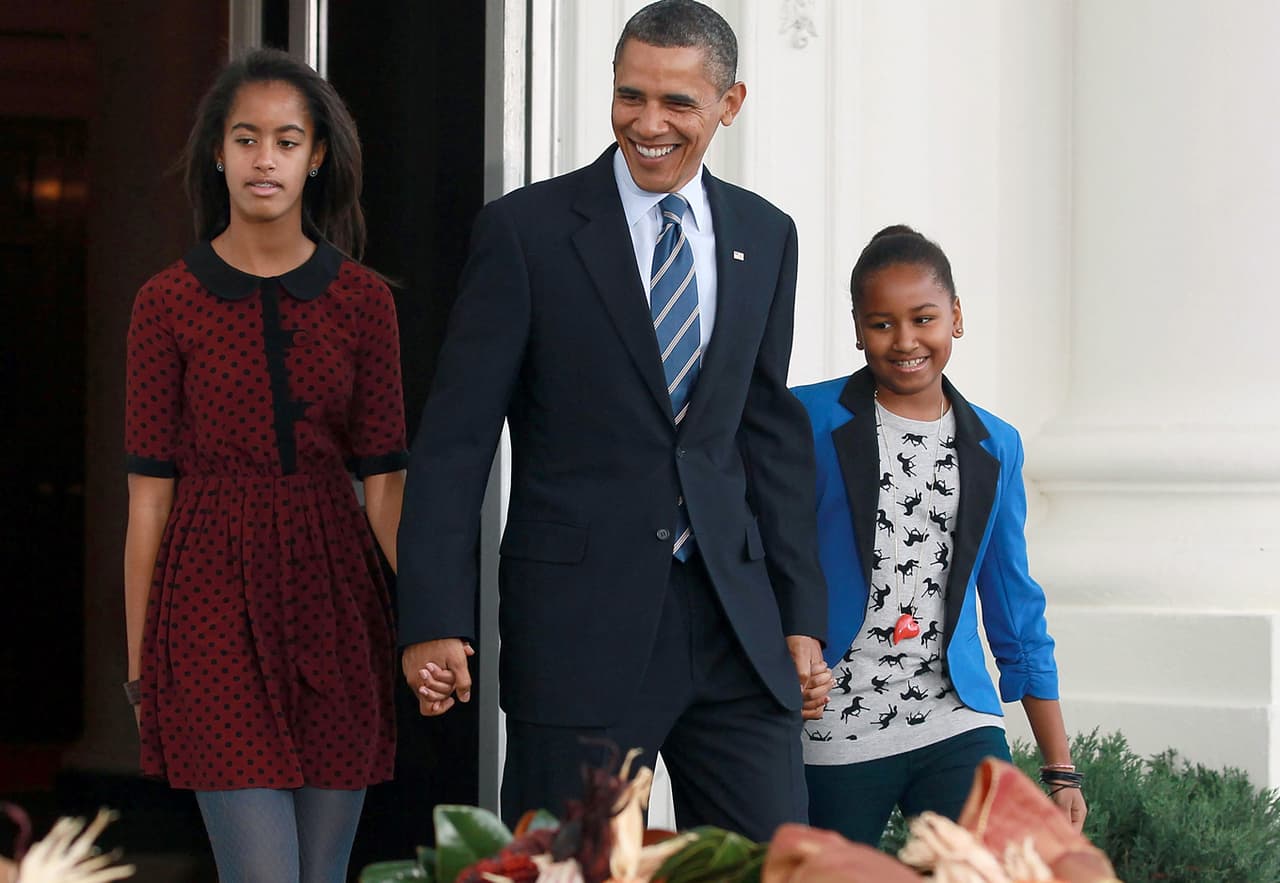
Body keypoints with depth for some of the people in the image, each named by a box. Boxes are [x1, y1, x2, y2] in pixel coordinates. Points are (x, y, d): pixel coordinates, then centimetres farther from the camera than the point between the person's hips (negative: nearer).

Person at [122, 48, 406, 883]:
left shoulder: (363, 301, 5)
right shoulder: (169, 304, 1)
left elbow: (383, 478, 4)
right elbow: (150, 490, 2)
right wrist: (139, 669, 1)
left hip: (332, 596, 2)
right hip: (215, 600, -2)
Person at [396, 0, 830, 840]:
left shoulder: (766, 237, 11)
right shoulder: (525, 229, -3)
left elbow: (772, 435, 15)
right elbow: (456, 439, -4)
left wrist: (802, 618, 10)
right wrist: (436, 623, -11)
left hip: (734, 618, 4)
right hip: (579, 624, -4)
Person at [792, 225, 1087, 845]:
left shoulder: (994, 448, 11)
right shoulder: (810, 421, 0)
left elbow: (1017, 614, 15)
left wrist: (1059, 769, 11)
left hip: (957, 728, 2)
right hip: (832, 740, -2)